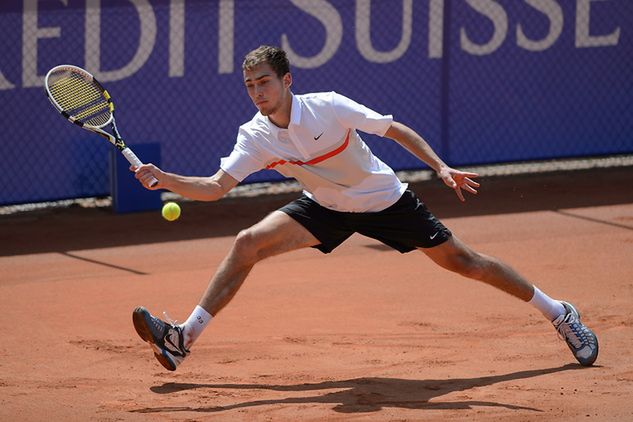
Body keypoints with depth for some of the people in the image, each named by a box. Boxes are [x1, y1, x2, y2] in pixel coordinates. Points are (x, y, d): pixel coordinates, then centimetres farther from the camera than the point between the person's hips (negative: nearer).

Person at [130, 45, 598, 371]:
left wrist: (441, 167, -28)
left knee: (461, 260, -1)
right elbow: (217, 186, -21)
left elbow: (397, 130, -19)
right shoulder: (254, 137, -16)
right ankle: (184, 338, -12)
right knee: (248, 243, -15)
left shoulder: (328, 107, -26)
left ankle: (559, 313, 15)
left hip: (384, 199, -3)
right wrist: (164, 179, -37)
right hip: (327, 207, 3)